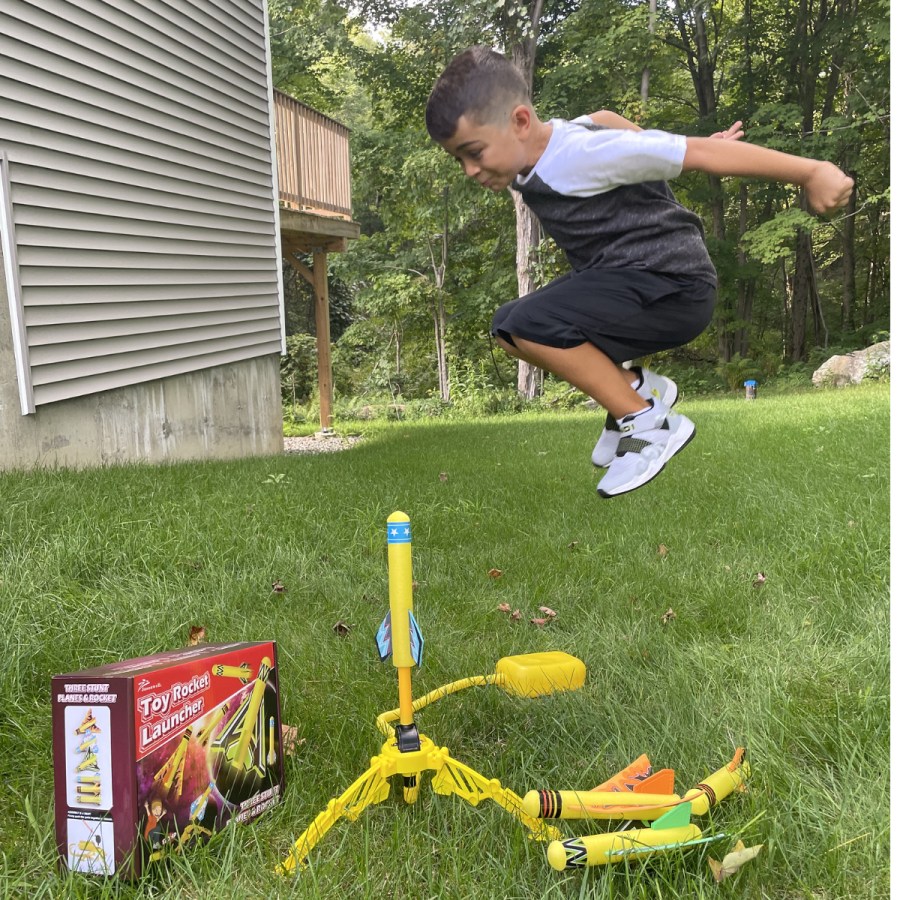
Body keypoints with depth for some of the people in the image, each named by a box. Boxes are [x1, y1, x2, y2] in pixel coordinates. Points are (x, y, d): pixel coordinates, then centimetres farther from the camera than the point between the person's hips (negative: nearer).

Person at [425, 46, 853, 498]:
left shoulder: (580, 153, -22)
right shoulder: (532, 151, 4)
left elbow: (699, 153, -21)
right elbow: (601, 118, 25)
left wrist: (811, 172, -18)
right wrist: (669, 144, 26)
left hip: (673, 287, -10)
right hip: (618, 276, 10)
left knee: (528, 324, -25)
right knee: (506, 329, 7)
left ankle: (649, 423, -11)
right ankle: (635, 386, 10)